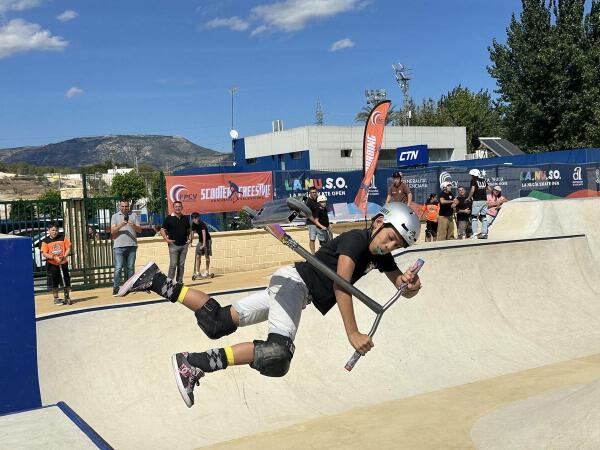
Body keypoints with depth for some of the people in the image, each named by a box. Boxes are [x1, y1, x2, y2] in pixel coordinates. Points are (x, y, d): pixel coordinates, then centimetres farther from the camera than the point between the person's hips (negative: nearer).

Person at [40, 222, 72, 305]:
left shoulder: (63, 238, 0)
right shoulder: (45, 241, -5)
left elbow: (68, 248, 2)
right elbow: (44, 254, -9)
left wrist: (64, 256, -16)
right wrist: (54, 257, -23)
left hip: (63, 264, 2)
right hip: (52, 265, -1)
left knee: (66, 282, 6)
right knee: (54, 284, 4)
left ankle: (67, 297, 25)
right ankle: (56, 298, 19)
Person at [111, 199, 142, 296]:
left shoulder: (134, 215, 12)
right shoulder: (115, 216, 10)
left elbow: (139, 230, 6)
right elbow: (112, 231, 0)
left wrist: (133, 225, -14)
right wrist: (120, 225, -17)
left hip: (132, 245, 2)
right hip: (119, 246, -2)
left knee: (130, 268, 5)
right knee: (118, 268, -8)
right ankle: (116, 288, -7)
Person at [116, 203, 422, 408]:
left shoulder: (380, 256, 12)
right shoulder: (354, 239, -14)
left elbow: (403, 289, 12)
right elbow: (340, 286, -23)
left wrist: (410, 285, -13)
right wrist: (353, 334, -25)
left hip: (299, 293, 9)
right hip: (294, 281, -9)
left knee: (216, 323, 4)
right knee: (277, 354, -30)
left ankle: (156, 281, 10)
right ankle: (195, 364, -29)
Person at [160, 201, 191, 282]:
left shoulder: (185, 218, 11)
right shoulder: (169, 218, -2)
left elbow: (189, 230, 21)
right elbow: (162, 230, -1)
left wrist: (189, 239, 6)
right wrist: (167, 239, -12)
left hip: (184, 245, 4)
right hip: (173, 245, -4)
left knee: (181, 265, 8)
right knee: (173, 265, -7)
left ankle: (179, 281, 16)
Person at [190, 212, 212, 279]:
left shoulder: (202, 224, -25)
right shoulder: (194, 225, -5)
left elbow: (204, 233, -33)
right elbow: (192, 234, 5)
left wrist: (204, 244, -40)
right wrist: (190, 243, 1)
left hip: (207, 240, -6)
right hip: (200, 240, 6)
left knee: (207, 256, -2)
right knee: (198, 256, -2)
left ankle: (207, 271, 8)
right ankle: (198, 272, 0)